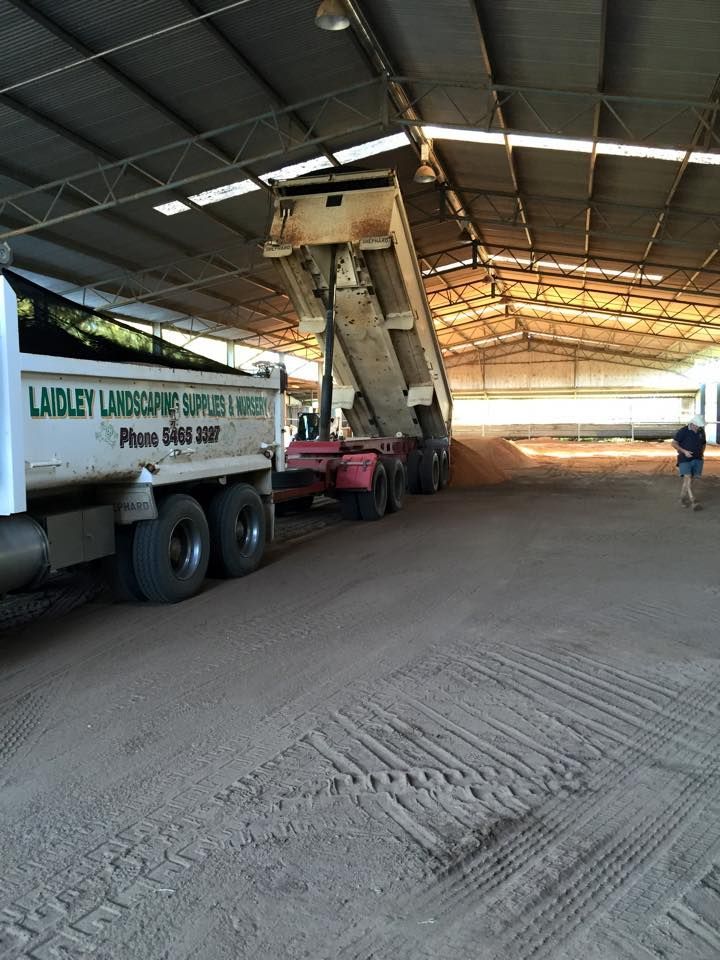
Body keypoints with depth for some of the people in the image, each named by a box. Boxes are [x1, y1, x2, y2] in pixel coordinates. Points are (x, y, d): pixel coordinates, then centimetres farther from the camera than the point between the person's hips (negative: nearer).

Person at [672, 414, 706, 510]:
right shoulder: (683, 431, -10)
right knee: (688, 479, -15)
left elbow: (703, 444, 21)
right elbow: (674, 443, -9)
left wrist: (702, 452, 3)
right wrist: (684, 451, -20)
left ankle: (683, 498, 23)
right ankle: (693, 502, -19)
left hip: (697, 459, 5)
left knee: (690, 480, 7)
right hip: (685, 459, -5)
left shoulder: (701, 431, 5)